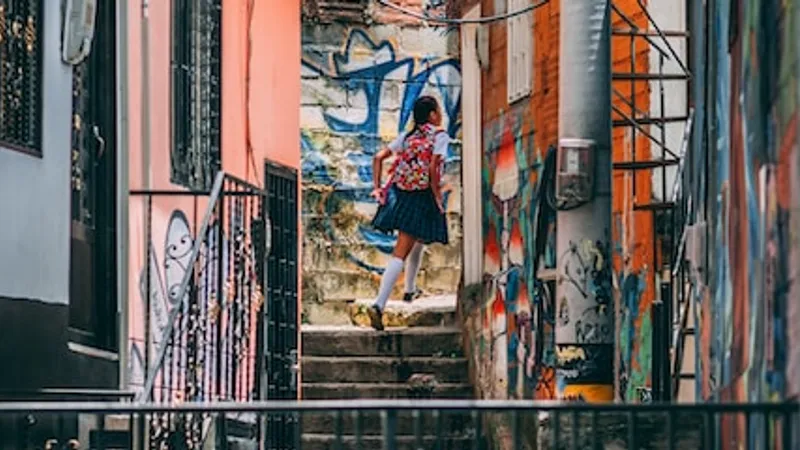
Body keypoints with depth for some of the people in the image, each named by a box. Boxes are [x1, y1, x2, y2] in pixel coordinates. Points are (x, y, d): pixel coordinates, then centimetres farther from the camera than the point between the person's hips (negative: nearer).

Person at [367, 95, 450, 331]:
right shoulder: (440, 136, -7)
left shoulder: (407, 136, 11)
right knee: (401, 253, -6)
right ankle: (379, 304, -16)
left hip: (400, 194, 7)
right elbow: (433, 169, -19)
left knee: (417, 242, 31)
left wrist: (377, 188, 4)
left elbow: (378, 157, 4)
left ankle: (410, 290, 45)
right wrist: (438, 198, -11)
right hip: (422, 198, -7)